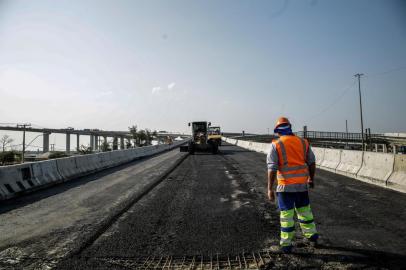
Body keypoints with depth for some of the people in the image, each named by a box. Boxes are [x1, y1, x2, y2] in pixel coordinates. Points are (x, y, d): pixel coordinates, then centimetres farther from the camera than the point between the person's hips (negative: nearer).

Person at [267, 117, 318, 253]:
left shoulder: (276, 145, -9)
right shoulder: (303, 142, 3)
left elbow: (272, 168, -13)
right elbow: (312, 162, 9)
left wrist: (270, 189, -10)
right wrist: (311, 178, 24)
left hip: (285, 186, -4)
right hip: (302, 184, 4)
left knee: (286, 214, 5)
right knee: (304, 210, 22)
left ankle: (286, 245, 14)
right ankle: (312, 236, 34)